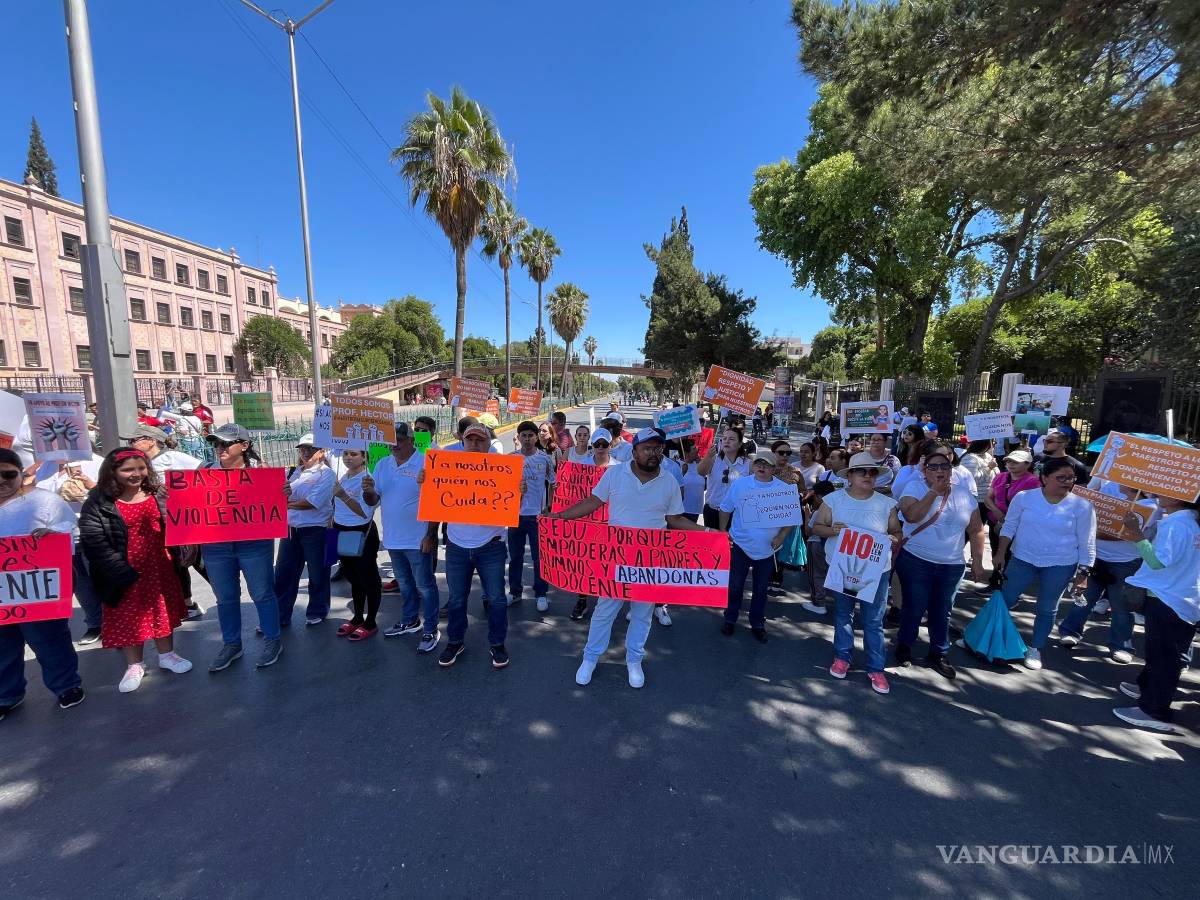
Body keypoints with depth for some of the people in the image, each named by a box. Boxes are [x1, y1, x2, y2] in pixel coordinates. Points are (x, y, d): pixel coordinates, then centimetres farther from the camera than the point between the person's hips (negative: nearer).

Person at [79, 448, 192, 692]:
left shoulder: (158, 494, 0)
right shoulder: (97, 504, -11)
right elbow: (93, 542, -14)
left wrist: (182, 553, -4)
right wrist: (122, 572, -18)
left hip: (161, 566, 3)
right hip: (127, 573, -3)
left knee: (163, 611, 16)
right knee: (129, 617, 11)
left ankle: (166, 655, 33)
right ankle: (134, 665, 29)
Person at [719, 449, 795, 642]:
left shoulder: (784, 490, -6)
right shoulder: (739, 484, -5)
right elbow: (726, 509, 5)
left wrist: (781, 537, -9)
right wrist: (723, 531, 0)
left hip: (767, 549, 0)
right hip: (740, 545, 0)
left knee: (760, 589, 14)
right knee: (735, 586, 10)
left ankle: (758, 624, 31)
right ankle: (730, 619, 29)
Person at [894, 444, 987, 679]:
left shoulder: (964, 493, 4)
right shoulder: (915, 487, -6)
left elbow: (976, 530, 8)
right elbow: (911, 515, -24)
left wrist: (977, 561, 4)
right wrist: (934, 491, -23)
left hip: (952, 566, 4)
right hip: (916, 561, -3)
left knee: (942, 612, 14)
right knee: (914, 607, 6)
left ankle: (938, 654, 30)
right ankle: (904, 645, 27)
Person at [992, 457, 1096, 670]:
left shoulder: (1082, 506, -7)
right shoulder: (1024, 497, -6)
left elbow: (1086, 543, -1)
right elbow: (1009, 526, 2)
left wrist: (1083, 573, -3)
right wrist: (1000, 553, -2)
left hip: (1060, 566, 0)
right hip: (1023, 559, 0)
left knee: (1047, 609, 11)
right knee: (1005, 599, 5)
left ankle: (1035, 649, 26)